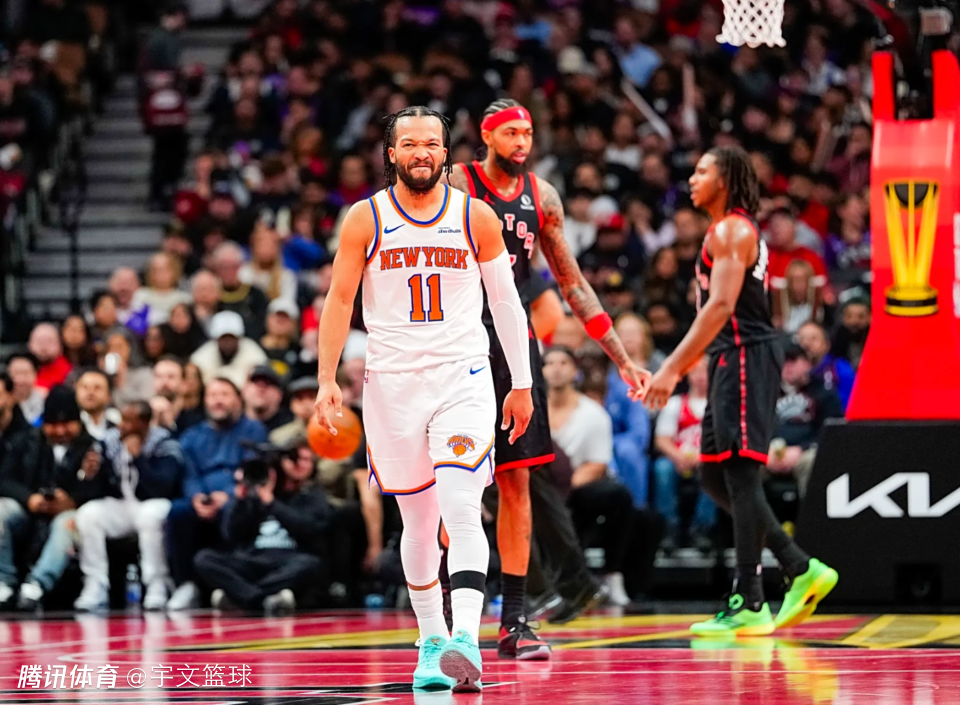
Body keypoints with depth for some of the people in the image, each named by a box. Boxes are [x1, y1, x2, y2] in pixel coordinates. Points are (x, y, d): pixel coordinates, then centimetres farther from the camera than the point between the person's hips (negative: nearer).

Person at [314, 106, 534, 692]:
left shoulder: (476, 217, 2)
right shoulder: (366, 219, 1)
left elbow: (506, 301, 8)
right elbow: (340, 300, 4)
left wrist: (522, 384, 8)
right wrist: (328, 379, -3)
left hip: (464, 378, -1)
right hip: (392, 380, 1)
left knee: (462, 513, -17)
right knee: (419, 522, 9)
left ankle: (466, 641, -27)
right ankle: (431, 642, 23)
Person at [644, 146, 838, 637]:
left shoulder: (731, 230, -11)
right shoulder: (727, 232, 21)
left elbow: (721, 306, -21)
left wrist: (672, 368, -24)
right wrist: (680, 369, 23)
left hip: (746, 357, -10)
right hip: (732, 359, 10)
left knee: (740, 472, -10)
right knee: (715, 476, 11)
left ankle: (749, 605, -9)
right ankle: (801, 570, 12)